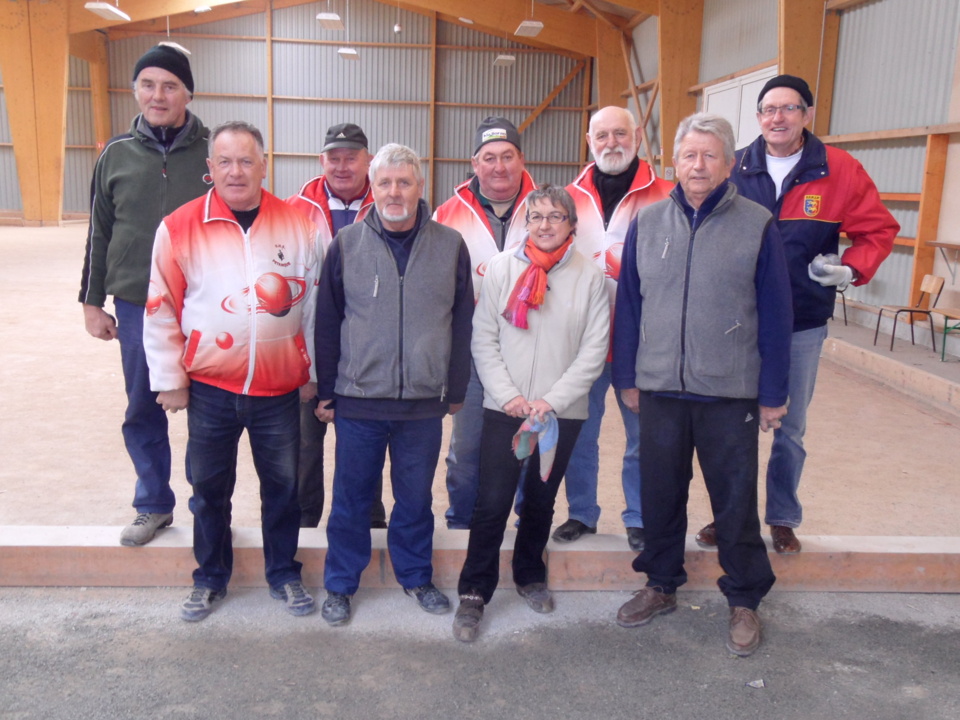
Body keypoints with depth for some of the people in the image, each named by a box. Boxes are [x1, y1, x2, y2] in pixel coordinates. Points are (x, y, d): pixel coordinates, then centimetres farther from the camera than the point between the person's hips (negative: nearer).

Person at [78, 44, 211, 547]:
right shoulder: (117, 154, 5)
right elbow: (99, 233, 10)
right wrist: (92, 301, 9)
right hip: (136, 306, 3)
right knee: (142, 412, 11)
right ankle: (154, 506, 29)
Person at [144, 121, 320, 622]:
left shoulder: (298, 225, -3)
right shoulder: (179, 228, -6)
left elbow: (315, 303, 3)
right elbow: (161, 311, 0)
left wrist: (313, 372, 5)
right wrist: (169, 379, 0)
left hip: (280, 390, 0)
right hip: (208, 388, 0)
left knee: (282, 485, 13)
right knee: (210, 487, 14)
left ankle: (284, 574, 32)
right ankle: (210, 578, 33)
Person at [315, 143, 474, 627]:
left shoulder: (451, 246, 2)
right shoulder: (346, 244, 1)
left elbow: (462, 324, 7)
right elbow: (326, 322, 4)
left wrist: (456, 389, 7)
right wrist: (325, 391, 4)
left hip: (424, 402, 1)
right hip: (358, 400, 0)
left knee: (416, 497, 14)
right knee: (351, 497, 10)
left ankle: (416, 576, 34)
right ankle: (339, 585, 27)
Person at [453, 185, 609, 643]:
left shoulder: (589, 277, -1)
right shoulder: (502, 267, 0)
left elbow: (594, 350, -3)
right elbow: (483, 339, -1)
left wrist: (553, 401, -10)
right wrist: (507, 395, -10)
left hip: (561, 413, 1)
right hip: (503, 409, -1)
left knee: (541, 501, 15)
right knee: (492, 502, -2)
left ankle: (530, 576, 36)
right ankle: (474, 592, 12)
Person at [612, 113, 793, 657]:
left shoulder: (757, 226, -3)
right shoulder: (647, 223, 4)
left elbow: (776, 316, -2)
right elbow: (629, 305, 8)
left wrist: (773, 394, -2)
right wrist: (627, 377, 8)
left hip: (730, 393, -2)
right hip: (659, 388, 3)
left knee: (735, 501, 7)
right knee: (660, 494, 14)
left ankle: (745, 601, 26)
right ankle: (662, 586, 33)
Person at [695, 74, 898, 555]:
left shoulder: (840, 171, -4)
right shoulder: (732, 171, -2)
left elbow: (878, 229, 4)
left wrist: (852, 269, -12)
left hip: (802, 324, 0)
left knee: (789, 429, 12)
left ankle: (783, 519, 29)